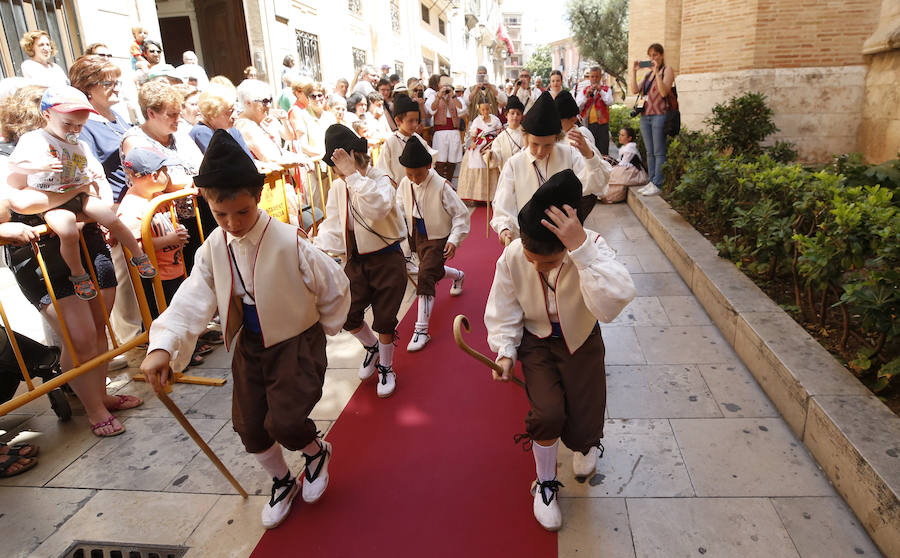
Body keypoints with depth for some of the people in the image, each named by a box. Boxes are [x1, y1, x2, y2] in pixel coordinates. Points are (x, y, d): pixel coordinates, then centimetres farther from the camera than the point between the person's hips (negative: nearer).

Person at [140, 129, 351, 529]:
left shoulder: (289, 243, -23)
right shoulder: (213, 248, -7)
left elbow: (334, 287, -13)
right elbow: (192, 300, -11)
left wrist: (323, 327, 1)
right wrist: (163, 345, -26)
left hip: (296, 342, -5)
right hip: (248, 346, 6)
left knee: (283, 421, -16)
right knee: (249, 426, 11)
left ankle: (316, 452, 23)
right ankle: (282, 482, 41)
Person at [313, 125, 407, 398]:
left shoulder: (380, 179, -15)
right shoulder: (337, 187, 2)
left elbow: (377, 209, -38)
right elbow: (333, 228, 5)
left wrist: (353, 174, -37)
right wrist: (315, 245, -12)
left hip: (387, 260, -5)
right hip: (356, 261, 5)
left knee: (384, 319, 3)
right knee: (348, 316, 3)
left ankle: (386, 368, 28)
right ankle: (372, 347, 36)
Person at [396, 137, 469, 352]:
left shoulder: (441, 186, -22)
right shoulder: (405, 184, -7)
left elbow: (461, 214, -16)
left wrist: (454, 240, -23)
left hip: (438, 239, -6)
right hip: (418, 236, 7)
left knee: (425, 276, -17)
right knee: (432, 272, 24)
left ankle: (421, 330, -11)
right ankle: (458, 276, 61)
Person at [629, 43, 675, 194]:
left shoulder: (667, 70, 1)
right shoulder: (647, 73, 20)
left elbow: (664, 92, -13)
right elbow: (635, 90, 7)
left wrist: (657, 72, -16)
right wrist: (634, 72, 2)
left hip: (659, 115, -7)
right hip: (645, 115, 7)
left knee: (659, 152, -7)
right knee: (650, 152, 9)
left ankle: (658, 185, -7)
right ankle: (651, 181, 14)